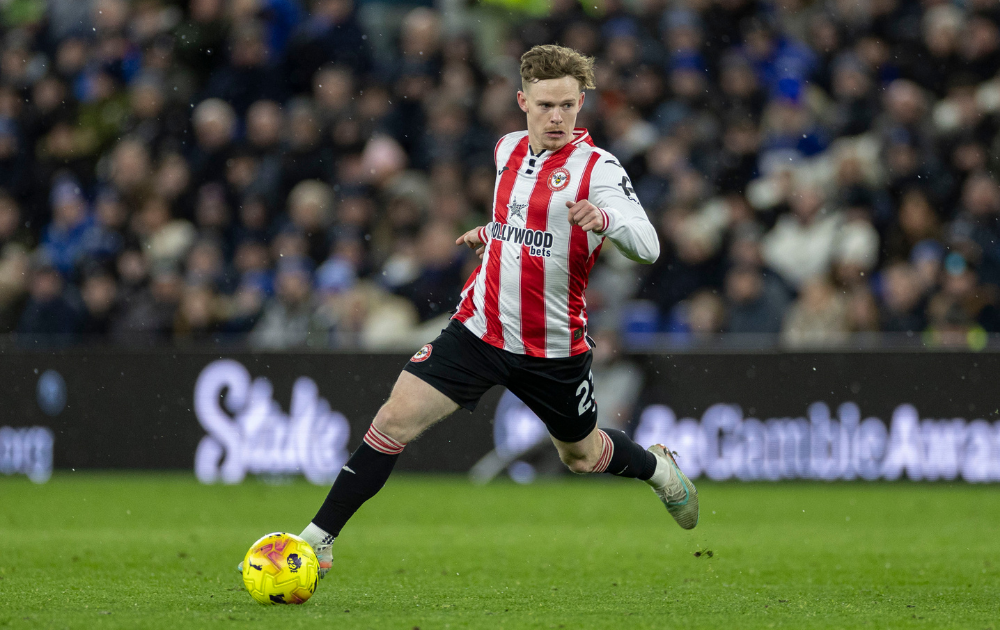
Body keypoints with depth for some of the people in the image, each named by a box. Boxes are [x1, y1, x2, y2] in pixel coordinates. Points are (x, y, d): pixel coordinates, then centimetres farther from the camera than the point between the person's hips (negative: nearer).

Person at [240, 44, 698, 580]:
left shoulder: (597, 167, -14)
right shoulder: (508, 150, 4)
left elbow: (647, 248, -26)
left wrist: (607, 219, -43)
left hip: (553, 349, -3)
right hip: (479, 328, 3)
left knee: (583, 455, 18)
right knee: (396, 418, -13)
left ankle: (657, 466, 54)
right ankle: (319, 539, -7)